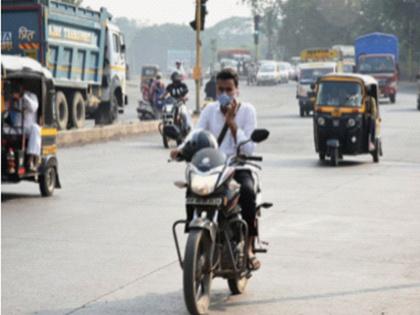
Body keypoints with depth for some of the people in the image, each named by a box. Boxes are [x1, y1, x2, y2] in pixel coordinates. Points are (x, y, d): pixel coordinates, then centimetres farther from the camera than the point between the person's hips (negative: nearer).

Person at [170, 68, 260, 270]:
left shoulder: (247, 110, 2)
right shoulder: (210, 110, 12)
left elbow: (249, 149, -7)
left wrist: (231, 122, -15)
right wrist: (182, 148, -22)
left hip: (238, 167, -2)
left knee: (247, 191, -35)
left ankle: (248, 246, -25)